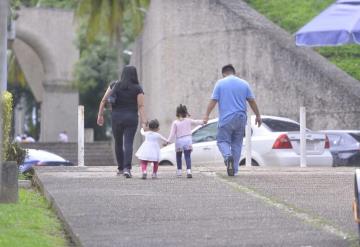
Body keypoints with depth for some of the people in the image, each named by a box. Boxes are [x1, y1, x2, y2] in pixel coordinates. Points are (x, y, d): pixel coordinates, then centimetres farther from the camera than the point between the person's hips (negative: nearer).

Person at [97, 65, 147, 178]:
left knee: (118, 143, 16)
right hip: (131, 118, -2)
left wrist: (100, 115, 10)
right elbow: (141, 106, -8)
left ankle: (120, 168, 23)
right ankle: (127, 168, -20)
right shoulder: (138, 89, -2)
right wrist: (144, 122, -10)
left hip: (116, 118, 2)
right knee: (128, 143, -5)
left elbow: (103, 101, 3)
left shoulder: (114, 85, 3)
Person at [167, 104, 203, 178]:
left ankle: (179, 170, 23)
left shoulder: (175, 123, -4)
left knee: (178, 156, 18)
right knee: (187, 156, -4)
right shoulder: (188, 120, 3)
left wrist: (168, 141, -6)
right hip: (188, 140, 1)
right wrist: (203, 121, 34)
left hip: (179, 141, -1)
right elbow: (196, 122, 17)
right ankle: (188, 170, -21)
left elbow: (172, 134, -8)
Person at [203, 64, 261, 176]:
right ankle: (234, 170, 9)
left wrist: (207, 115, -3)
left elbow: (213, 101, -6)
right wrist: (258, 116, 16)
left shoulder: (220, 83, 0)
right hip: (240, 119, 3)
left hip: (226, 119, -3)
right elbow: (252, 101, 8)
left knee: (222, 140, 4)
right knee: (237, 144, 10)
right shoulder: (244, 84, 8)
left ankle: (228, 156, -26)